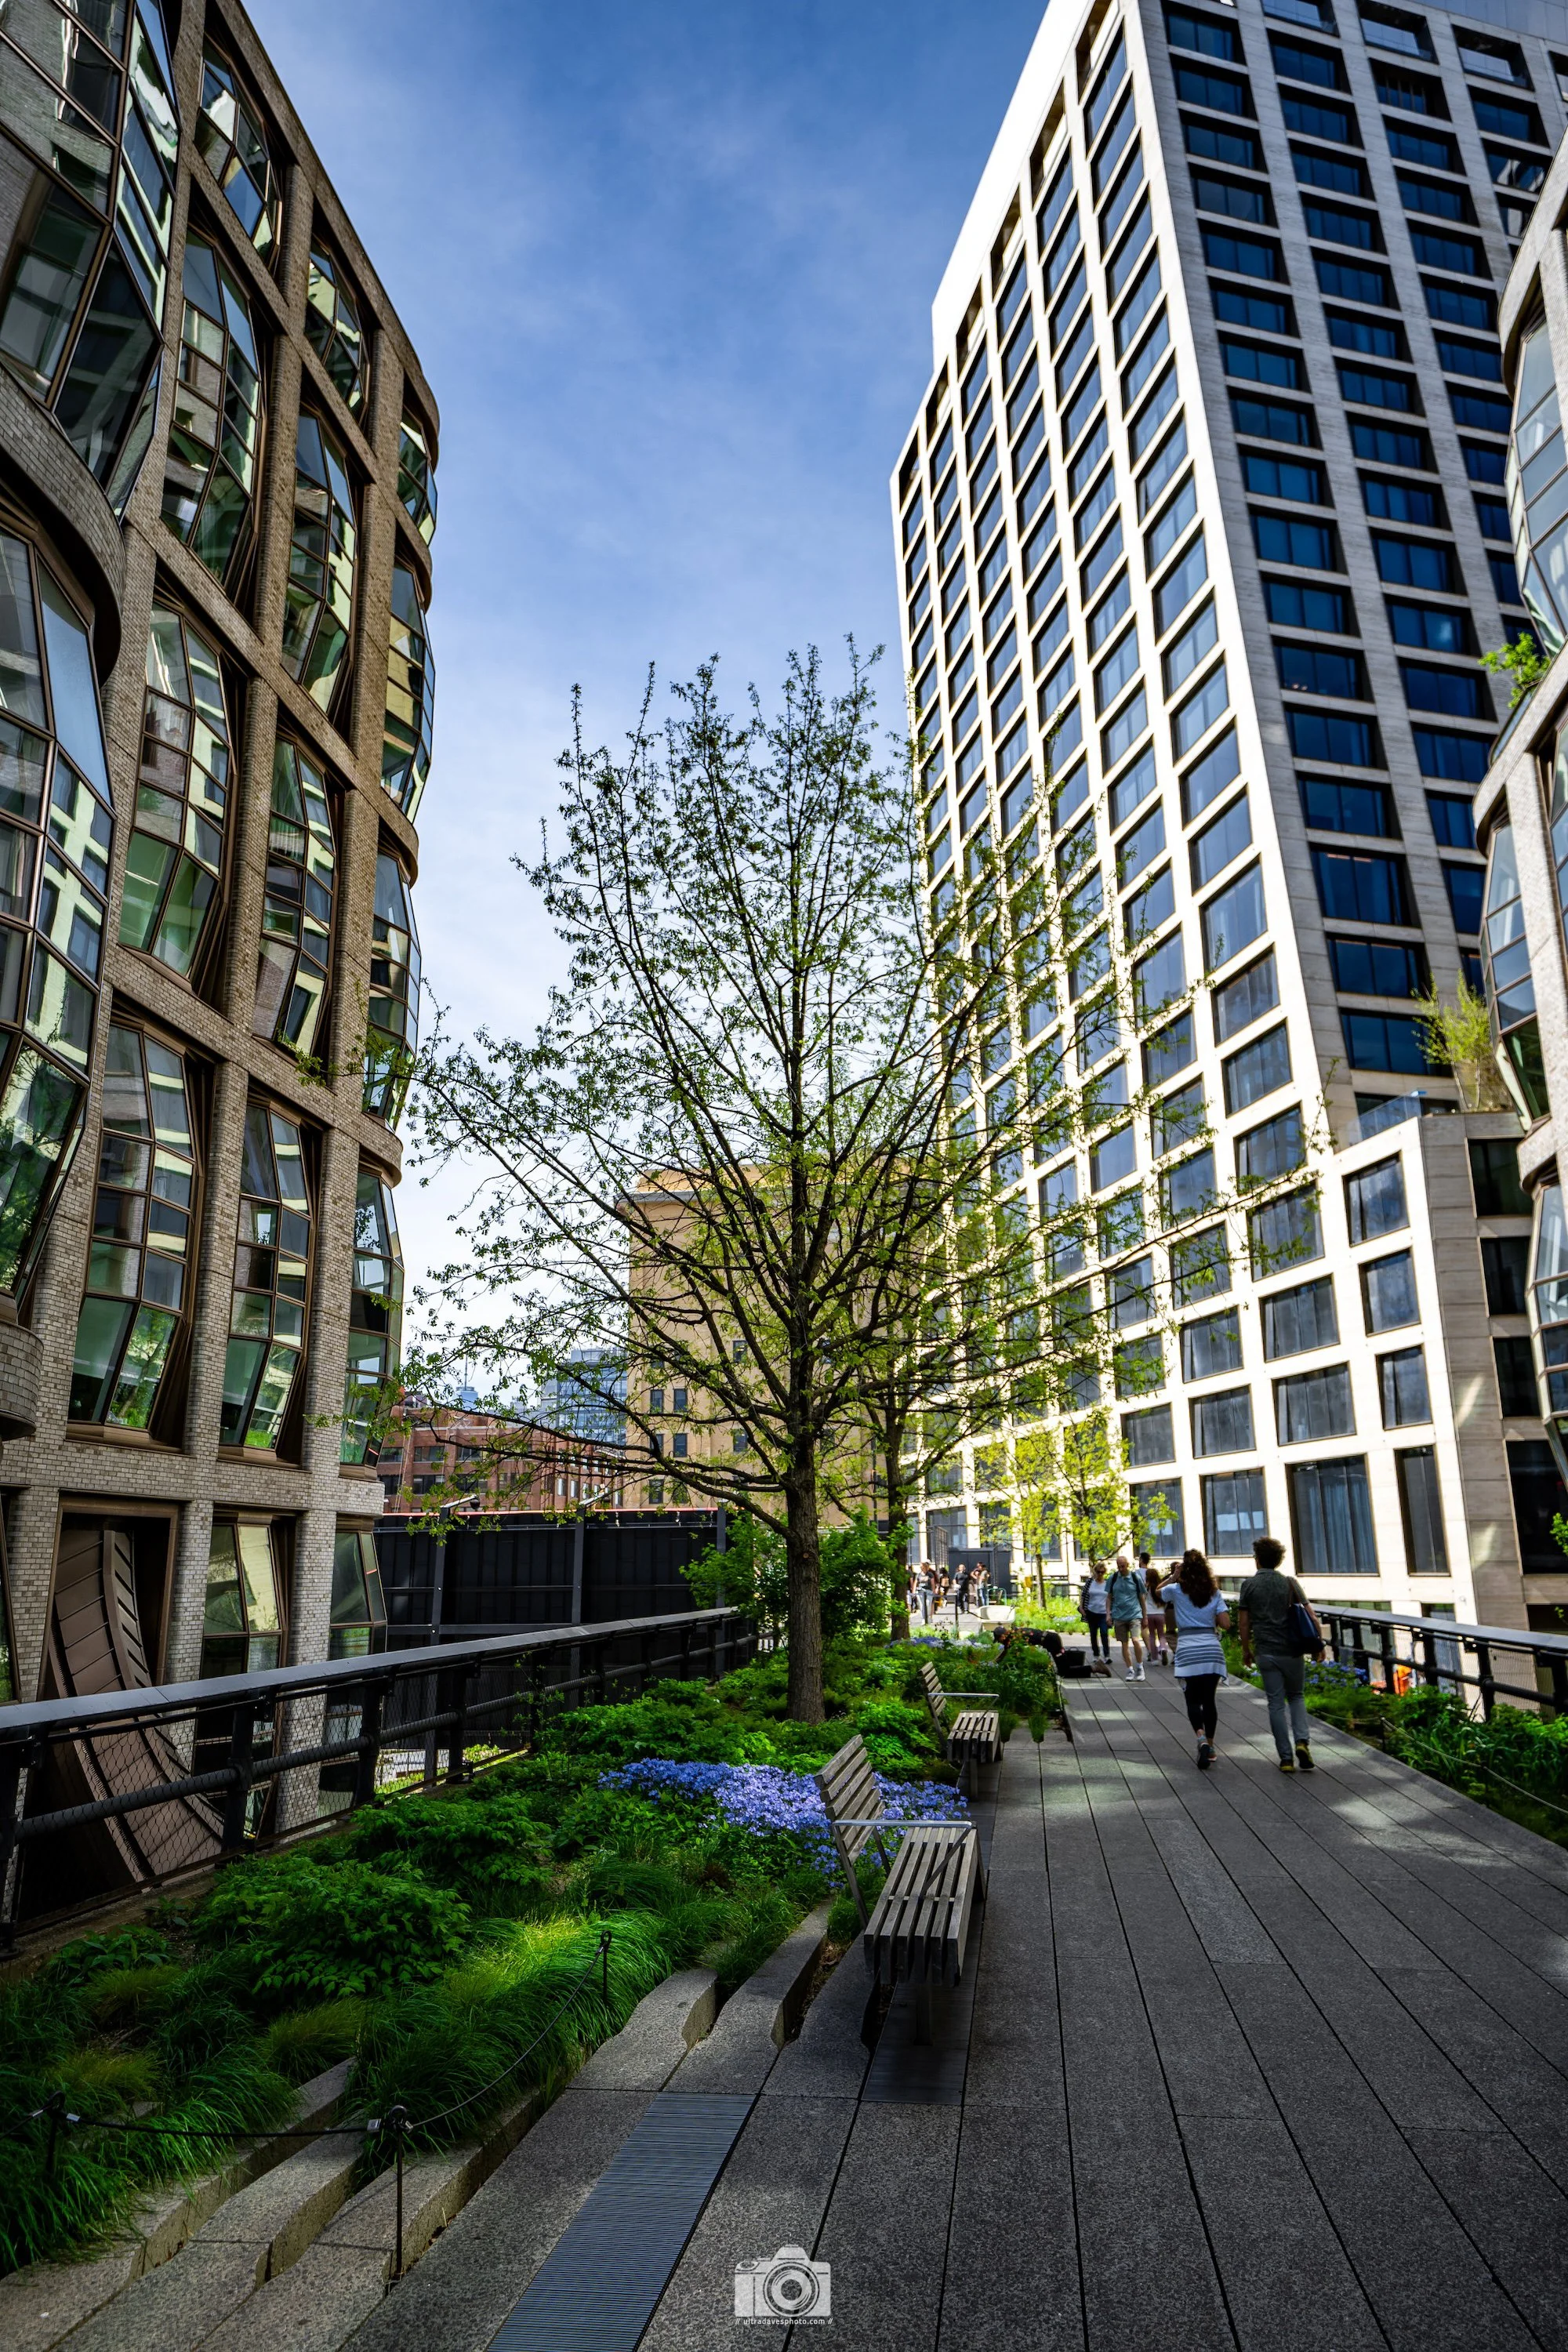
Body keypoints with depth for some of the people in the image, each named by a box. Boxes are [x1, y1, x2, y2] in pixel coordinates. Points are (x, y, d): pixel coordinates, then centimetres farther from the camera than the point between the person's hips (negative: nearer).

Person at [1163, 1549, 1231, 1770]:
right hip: (1212, 1649, 2)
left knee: (1193, 1700, 2)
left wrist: (1175, 1577, 26)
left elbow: (1158, 1592, 24)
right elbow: (1225, 1622, 1)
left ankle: (1201, 1738, -22)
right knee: (1209, 1700, 11)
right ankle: (1210, 1746, 13)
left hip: (1188, 1651, -2)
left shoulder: (1176, 1591, 2)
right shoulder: (1215, 1593, 7)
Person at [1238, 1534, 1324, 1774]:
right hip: (1292, 1652, 1)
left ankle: (1286, 1758, 5)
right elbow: (1310, 1615, -4)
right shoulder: (1289, 1583, 0)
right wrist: (1319, 1642, 7)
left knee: (1276, 1704, 6)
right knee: (1296, 1697, 19)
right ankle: (1302, 1741, -3)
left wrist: (1246, 1650, 11)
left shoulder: (1249, 1585, -2)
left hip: (1266, 1653, -1)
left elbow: (1243, 1623, -1)